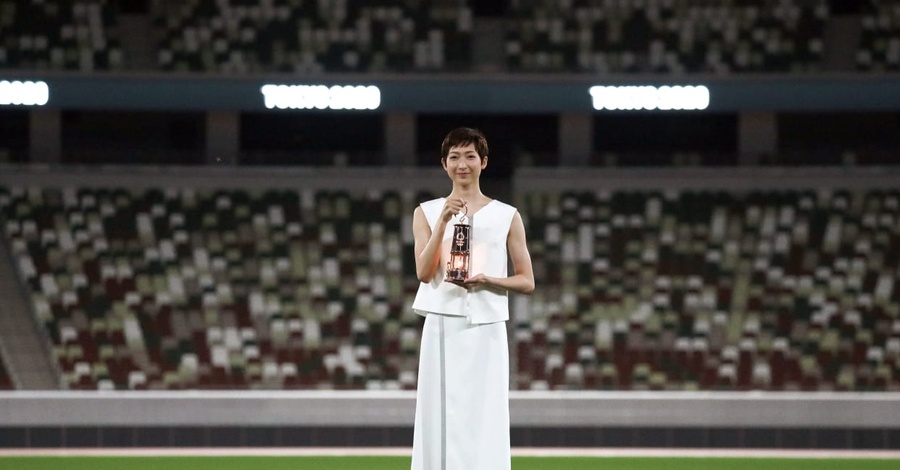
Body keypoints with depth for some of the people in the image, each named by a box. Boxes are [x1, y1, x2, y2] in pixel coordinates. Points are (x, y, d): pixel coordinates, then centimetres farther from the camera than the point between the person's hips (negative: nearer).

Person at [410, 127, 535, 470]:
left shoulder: (507, 216, 8)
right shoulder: (427, 213, 9)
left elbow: (527, 281, 7)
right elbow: (424, 272, -3)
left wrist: (487, 280, -11)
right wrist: (444, 220, -11)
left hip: (486, 330, -1)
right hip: (442, 329, 1)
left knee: (484, 426, -6)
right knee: (441, 422, -3)